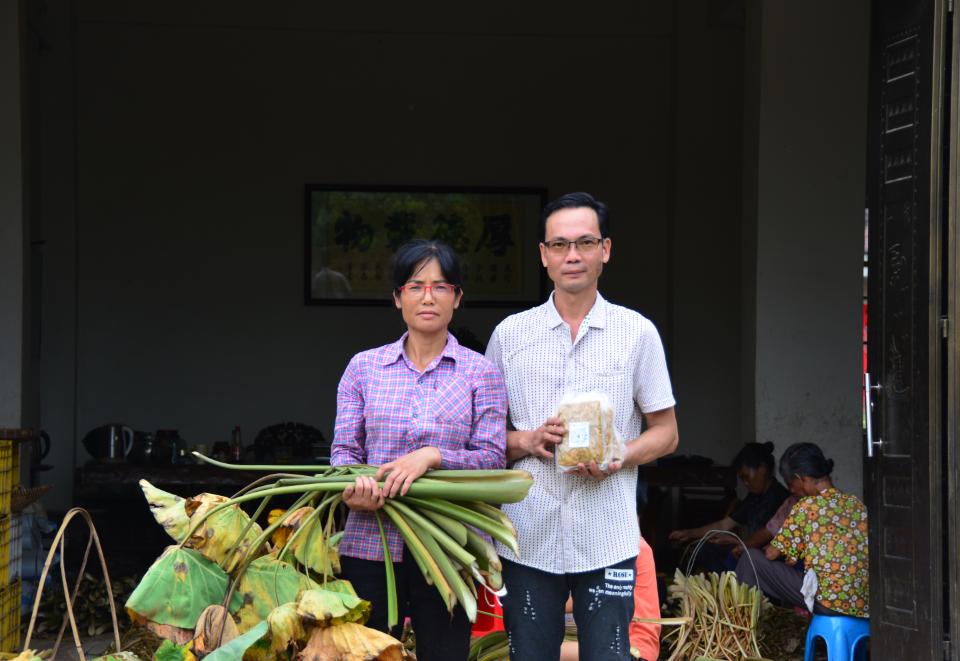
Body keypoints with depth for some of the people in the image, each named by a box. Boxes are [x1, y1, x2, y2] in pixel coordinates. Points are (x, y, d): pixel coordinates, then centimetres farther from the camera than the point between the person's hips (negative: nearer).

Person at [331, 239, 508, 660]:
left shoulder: (480, 373, 4)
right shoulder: (363, 367, 8)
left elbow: (492, 458, -4)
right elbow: (343, 450, 6)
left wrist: (433, 456, -20)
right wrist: (354, 488, -16)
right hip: (371, 544, 1)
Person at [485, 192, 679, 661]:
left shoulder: (638, 333, 4)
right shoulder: (509, 333, 7)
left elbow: (665, 432, 8)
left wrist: (617, 458, -12)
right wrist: (528, 441, -9)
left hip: (607, 539, -1)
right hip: (528, 535, 1)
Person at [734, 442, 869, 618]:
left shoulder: (807, 506, -7)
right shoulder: (855, 503, 10)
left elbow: (772, 553, -3)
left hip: (829, 604, -7)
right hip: (863, 605, 7)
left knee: (752, 560, 3)